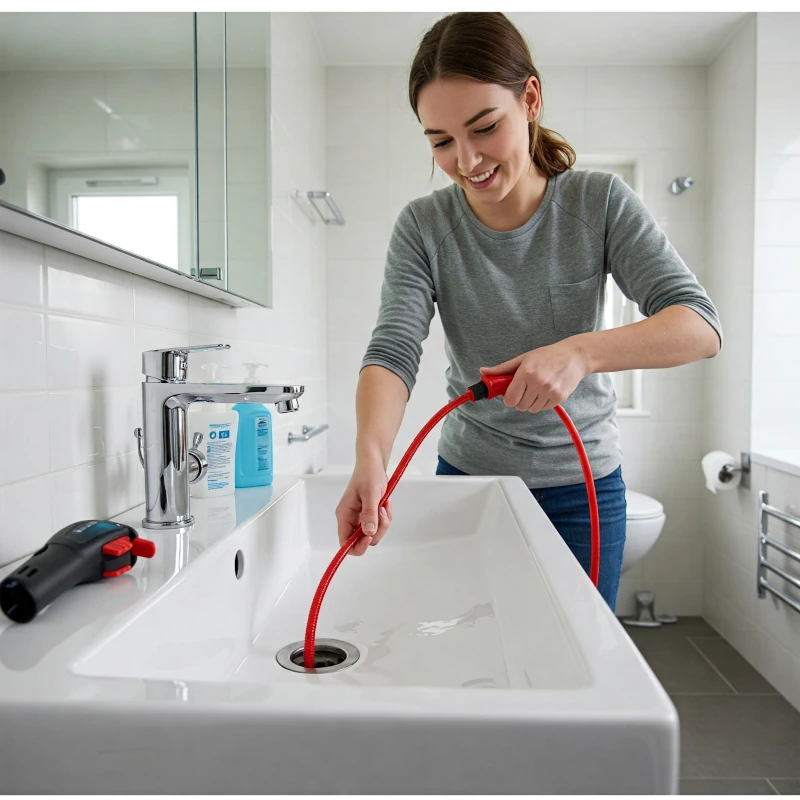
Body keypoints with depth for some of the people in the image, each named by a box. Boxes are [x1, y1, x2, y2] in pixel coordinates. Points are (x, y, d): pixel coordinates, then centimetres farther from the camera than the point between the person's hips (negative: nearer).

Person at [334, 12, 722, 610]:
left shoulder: (600, 203, -10)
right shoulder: (424, 227, -8)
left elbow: (701, 326, -18)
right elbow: (394, 349, -20)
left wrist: (580, 351, -36)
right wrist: (372, 457, -39)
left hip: (582, 486, 0)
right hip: (468, 475, 1)